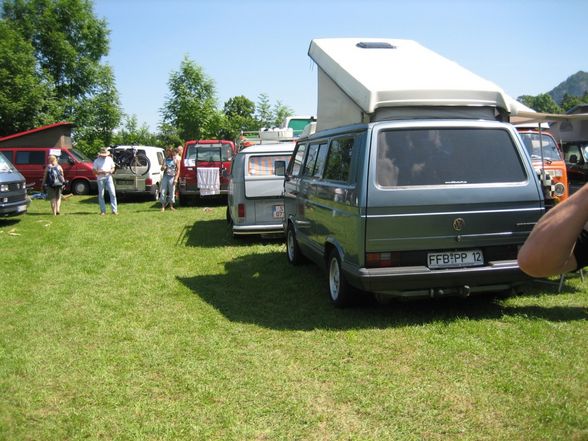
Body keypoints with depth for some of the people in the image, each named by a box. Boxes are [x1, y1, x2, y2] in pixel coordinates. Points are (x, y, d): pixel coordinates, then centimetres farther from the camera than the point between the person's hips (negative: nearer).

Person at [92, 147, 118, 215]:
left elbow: (113, 168, 16)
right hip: (100, 178, -2)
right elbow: (94, 171, -2)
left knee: (112, 193, -6)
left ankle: (114, 210, -4)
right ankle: (103, 211, 8)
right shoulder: (97, 161, 1)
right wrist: (101, 172, -20)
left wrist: (111, 171, -8)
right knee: (101, 195, 1)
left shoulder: (110, 159, 10)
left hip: (108, 177, 2)